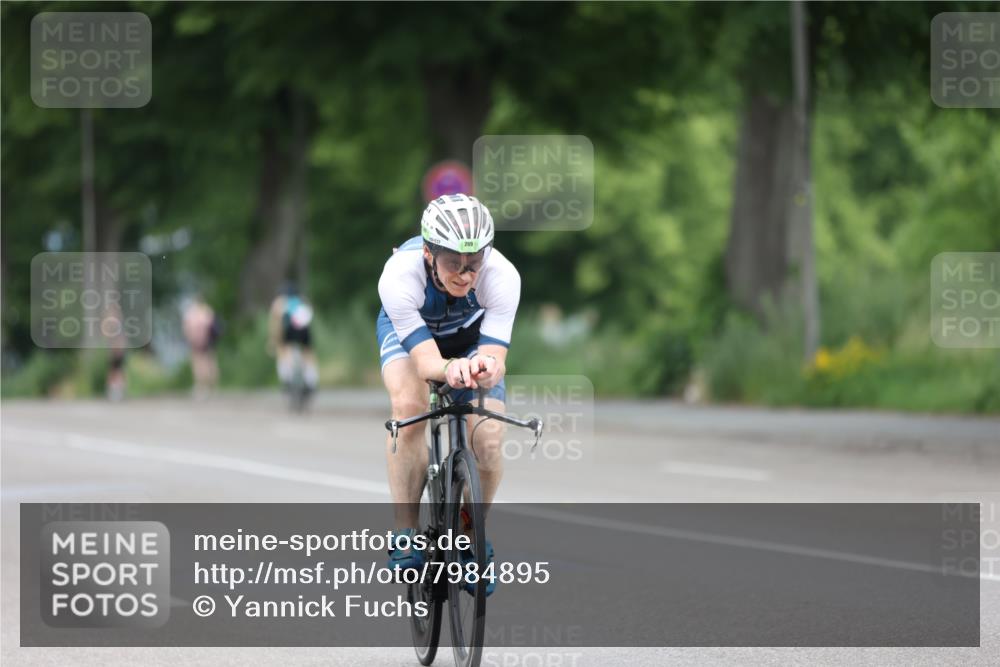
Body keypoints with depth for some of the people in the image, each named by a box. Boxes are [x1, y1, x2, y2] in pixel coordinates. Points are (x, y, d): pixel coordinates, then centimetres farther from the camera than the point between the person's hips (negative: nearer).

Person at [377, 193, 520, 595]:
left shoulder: (502, 276, -37)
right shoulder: (399, 276, -40)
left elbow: (496, 362, -40)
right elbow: (425, 359, -43)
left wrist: (485, 369, -64)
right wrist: (451, 369, -66)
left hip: (472, 332, 1)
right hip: (408, 330, -1)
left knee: (488, 441, -16)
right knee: (409, 406, -32)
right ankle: (405, 533, -21)